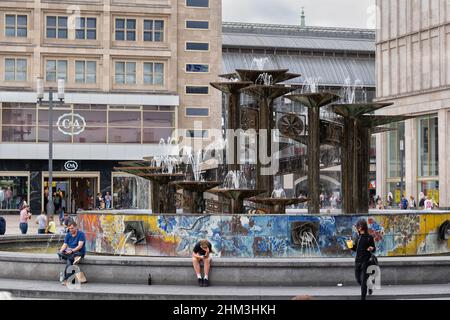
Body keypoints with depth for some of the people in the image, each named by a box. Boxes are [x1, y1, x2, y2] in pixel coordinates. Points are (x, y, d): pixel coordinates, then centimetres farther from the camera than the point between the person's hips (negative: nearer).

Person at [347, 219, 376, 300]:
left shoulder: (369, 237, -7)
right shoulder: (358, 237, 9)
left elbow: (374, 249, -3)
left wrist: (371, 249, -24)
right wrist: (351, 247, -3)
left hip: (365, 261, -6)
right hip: (357, 260, 6)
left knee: (363, 280, -6)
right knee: (358, 279, 13)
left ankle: (363, 297, 1)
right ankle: (369, 288, 39)